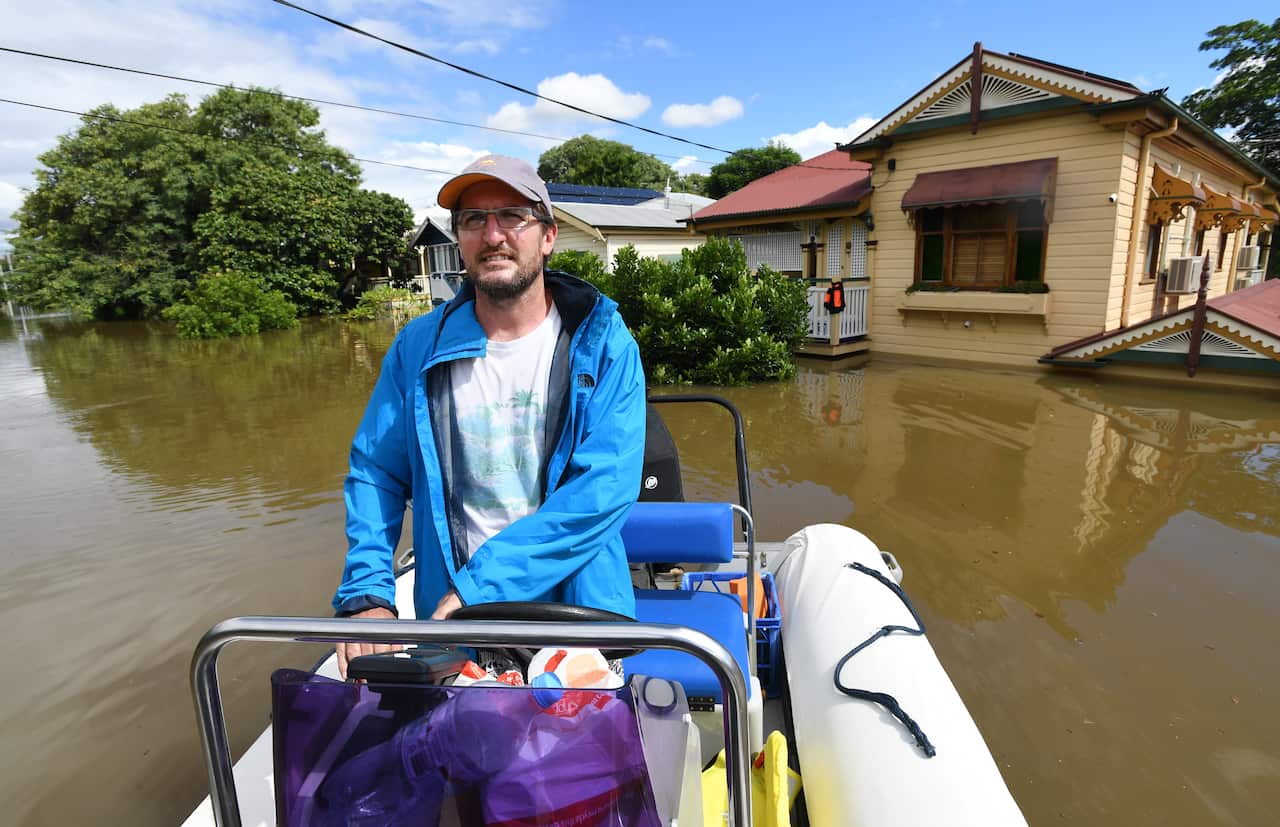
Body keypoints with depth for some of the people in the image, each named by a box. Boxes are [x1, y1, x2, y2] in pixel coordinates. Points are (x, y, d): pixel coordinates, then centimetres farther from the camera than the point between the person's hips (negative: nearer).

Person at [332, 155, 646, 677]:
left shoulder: (603, 344, -7)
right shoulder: (418, 347, 2)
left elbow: (606, 486, -15)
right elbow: (375, 474, 6)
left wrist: (478, 583, -17)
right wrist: (367, 594, -7)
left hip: (577, 611, -1)